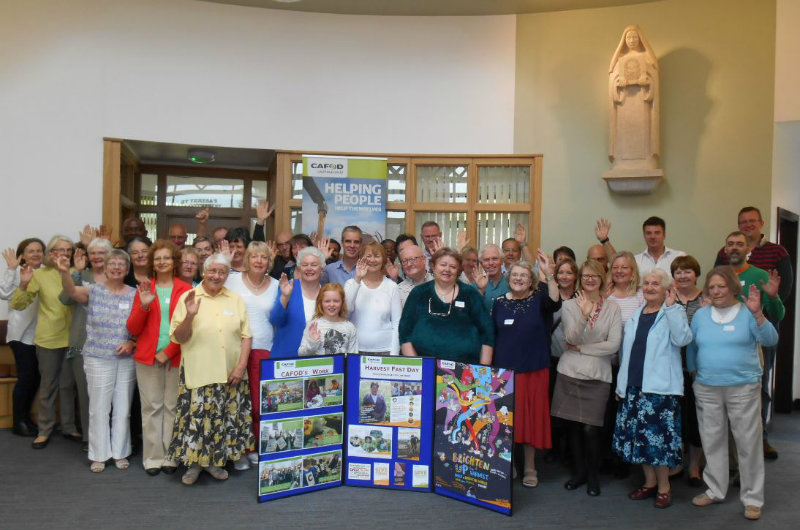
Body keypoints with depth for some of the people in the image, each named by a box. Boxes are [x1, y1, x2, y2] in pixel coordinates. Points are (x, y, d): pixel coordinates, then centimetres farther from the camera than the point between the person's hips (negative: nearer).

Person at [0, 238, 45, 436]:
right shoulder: (17, 273, -3)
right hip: (23, 334, -5)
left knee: (36, 377, 11)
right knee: (26, 377, -4)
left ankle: (26, 417, 26)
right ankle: (18, 422, 10)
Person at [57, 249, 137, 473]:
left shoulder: (135, 294, 3)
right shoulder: (94, 290, -2)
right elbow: (71, 291, -23)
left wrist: (132, 343, -10)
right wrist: (64, 272, -42)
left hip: (127, 360, 2)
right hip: (98, 359, -2)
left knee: (123, 408, 10)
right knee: (99, 407, 5)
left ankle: (120, 452, 25)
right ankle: (99, 455, 21)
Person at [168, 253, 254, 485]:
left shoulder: (235, 300, 9)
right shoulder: (188, 298, 0)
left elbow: (245, 335, 7)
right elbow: (179, 338, -2)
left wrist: (241, 365, -4)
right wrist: (189, 316, -20)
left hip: (231, 375, 3)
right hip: (198, 373, -2)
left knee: (224, 419, 9)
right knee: (197, 417, -1)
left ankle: (214, 461, 28)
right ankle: (193, 463, 20)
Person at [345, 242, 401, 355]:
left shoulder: (391, 286, 2)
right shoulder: (352, 283, 4)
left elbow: (397, 323, 1)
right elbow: (346, 308, -15)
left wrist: (394, 354, -5)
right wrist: (357, 279, -20)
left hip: (384, 350, 0)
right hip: (355, 349, 0)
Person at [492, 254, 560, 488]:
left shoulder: (538, 299, 0)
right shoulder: (499, 302, 6)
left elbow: (555, 303, -22)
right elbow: (492, 336, 11)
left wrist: (549, 274, -33)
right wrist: (490, 365, 8)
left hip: (534, 369, -1)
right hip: (504, 368, 2)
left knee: (532, 416, 6)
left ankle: (530, 467, 21)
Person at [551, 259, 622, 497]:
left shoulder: (612, 308, 2)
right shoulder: (569, 305, 3)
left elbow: (614, 344, -7)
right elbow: (572, 338, -9)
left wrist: (581, 348, -8)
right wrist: (584, 315, -24)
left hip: (597, 376, -1)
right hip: (570, 373, 1)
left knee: (590, 429, -2)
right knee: (572, 425, 8)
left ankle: (592, 475, 20)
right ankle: (578, 471, 28)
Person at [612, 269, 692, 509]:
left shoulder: (673, 313, -3)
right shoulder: (635, 316, 14)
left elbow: (683, 339, -23)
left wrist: (670, 306, -25)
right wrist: (621, 384, 16)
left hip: (660, 387, -6)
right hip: (633, 386, 6)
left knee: (659, 436, -3)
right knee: (639, 436, 11)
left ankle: (664, 486, 14)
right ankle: (650, 482, 26)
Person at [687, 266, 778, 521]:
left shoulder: (747, 313, -4)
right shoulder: (701, 315, 6)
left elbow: (770, 340, -17)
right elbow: (691, 347, 14)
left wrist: (757, 313, -29)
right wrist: (694, 371, 10)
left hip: (743, 388, -3)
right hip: (707, 388, 3)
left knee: (749, 443, 3)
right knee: (712, 441, 13)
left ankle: (752, 498, 17)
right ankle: (715, 490, 28)